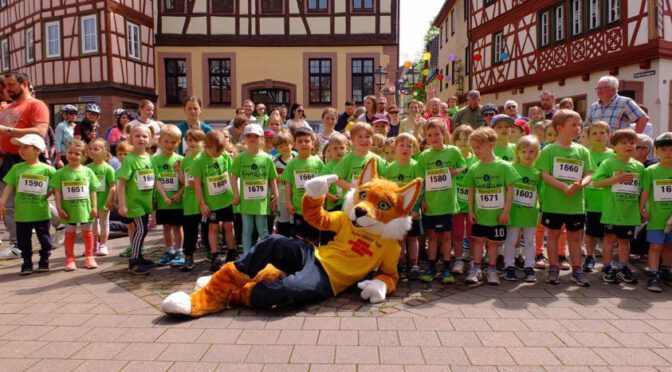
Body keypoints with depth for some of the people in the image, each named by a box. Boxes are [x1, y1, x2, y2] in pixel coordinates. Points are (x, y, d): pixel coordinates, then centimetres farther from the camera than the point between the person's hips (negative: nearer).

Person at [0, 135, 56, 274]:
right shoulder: (16, 168, 0)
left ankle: (44, 261, 24)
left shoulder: (47, 169, -6)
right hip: (22, 213, 2)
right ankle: (27, 263, 23)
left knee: (44, 240, 8)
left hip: (41, 213, -2)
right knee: (23, 241, 10)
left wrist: (47, 195, -6)